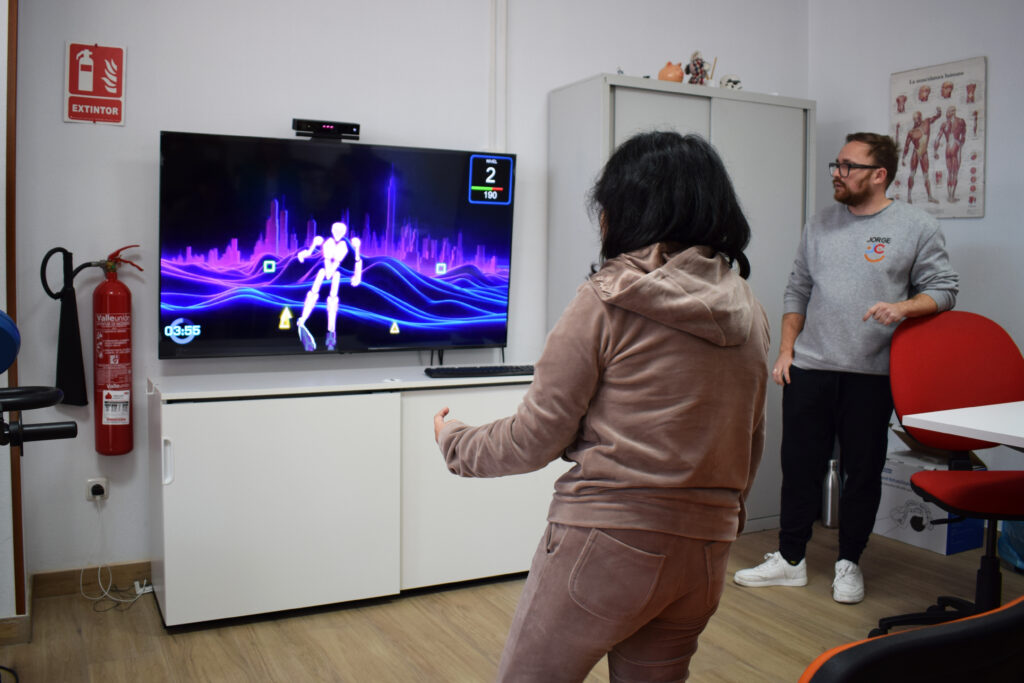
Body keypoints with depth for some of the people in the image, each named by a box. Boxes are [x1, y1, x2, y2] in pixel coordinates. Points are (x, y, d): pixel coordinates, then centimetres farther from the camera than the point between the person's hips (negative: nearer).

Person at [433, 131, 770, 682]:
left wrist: (455, 441, 8)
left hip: (607, 541, -6)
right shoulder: (747, 310, 6)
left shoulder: (607, 300, -12)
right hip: (705, 550, 7)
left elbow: (536, 437, -9)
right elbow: (751, 441, 14)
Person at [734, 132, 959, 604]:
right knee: (800, 467, 8)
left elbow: (944, 289, 2)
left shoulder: (916, 227, 1)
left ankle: (849, 564, 22)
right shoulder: (821, 225, 12)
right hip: (809, 369, 3)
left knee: (862, 471, 6)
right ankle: (790, 560, 20)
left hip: (872, 374, -3)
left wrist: (902, 307, -17)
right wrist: (786, 349, 7)